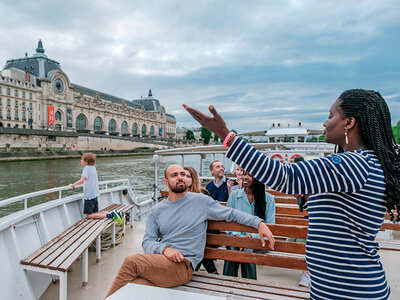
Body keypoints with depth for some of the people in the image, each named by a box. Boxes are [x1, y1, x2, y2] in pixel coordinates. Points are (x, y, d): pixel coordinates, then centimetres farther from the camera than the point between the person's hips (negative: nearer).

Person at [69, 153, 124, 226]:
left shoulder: (86, 168, -15)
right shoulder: (93, 167, 10)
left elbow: (81, 181, -27)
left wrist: (73, 184, -12)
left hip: (89, 195, -8)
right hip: (95, 194, 8)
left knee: (89, 215, -3)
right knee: (95, 212, 16)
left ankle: (110, 215, -19)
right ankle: (114, 213, 0)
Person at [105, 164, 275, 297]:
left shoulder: (201, 201, 6)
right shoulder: (156, 210, 14)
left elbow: (231, 214, 11)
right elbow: (147, 241, 8)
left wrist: (259, 223, 0)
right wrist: (164, 249, -14)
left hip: (183, 266, -3)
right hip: (158, 263, 3)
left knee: (131, 262, -25)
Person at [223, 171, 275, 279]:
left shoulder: (268, 199, 4)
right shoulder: (234, 195, 9)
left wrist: (252, 236, -14)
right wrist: (236, 235, -10)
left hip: (256, 240, -1)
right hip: (236, 238, 1)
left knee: (248, 250, -32)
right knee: (232, 249, -30)